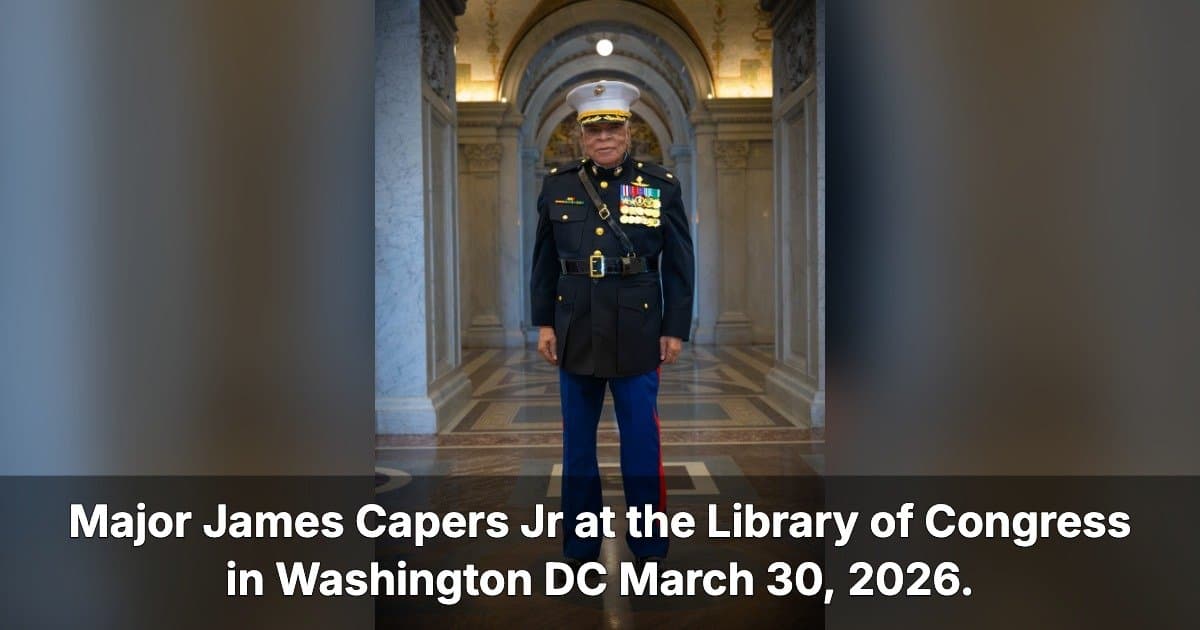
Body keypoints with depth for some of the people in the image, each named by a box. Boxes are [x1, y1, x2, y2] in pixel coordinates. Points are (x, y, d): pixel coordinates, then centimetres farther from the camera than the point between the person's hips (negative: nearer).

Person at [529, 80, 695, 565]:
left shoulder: (662, 185, 0)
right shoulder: (557, 185, 4)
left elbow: (679, 264, 1)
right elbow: (545, 260, 8)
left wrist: (676, 330, -2)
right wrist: (544, 323, 5)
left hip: (638, 336, -2)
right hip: (575, 335, 2)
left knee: (641, 441, 5)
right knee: (577, 443, 11)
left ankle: (650, 547, 22)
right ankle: (578, 547, 26)